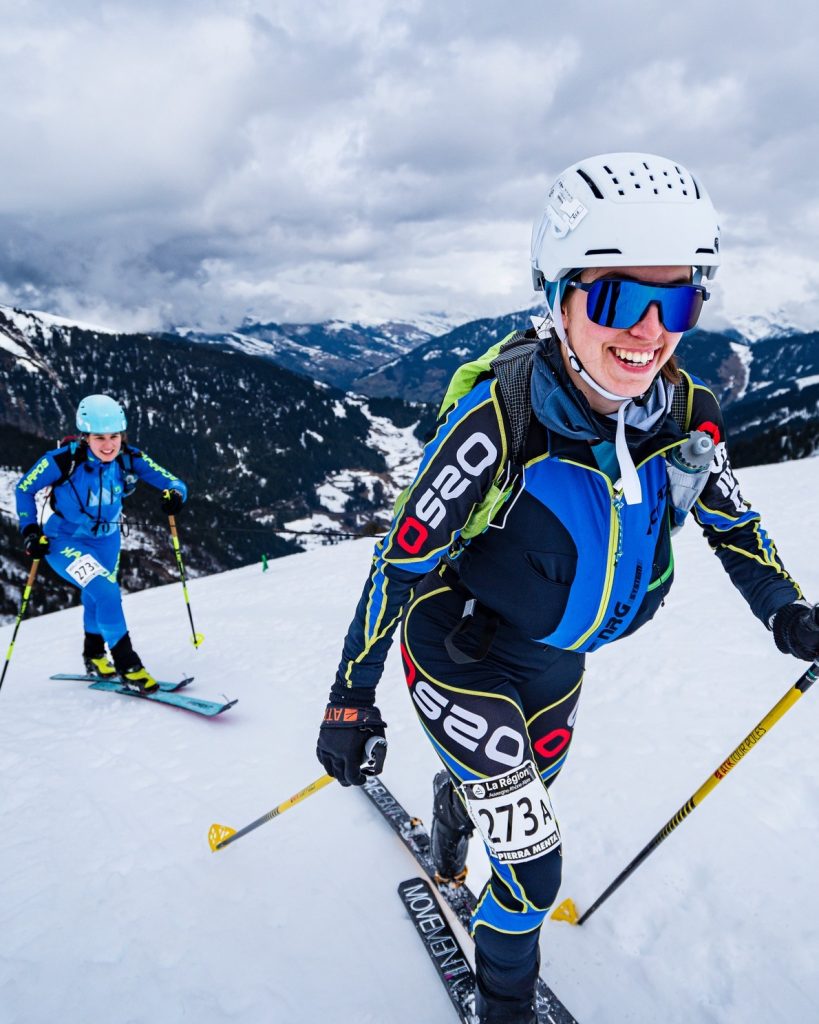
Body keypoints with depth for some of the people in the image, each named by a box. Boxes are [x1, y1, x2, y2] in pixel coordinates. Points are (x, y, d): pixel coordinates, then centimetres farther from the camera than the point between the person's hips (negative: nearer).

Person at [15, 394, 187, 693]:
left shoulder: (130, 459, -18)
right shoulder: (64, 460, -26)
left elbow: (172, 483, -18)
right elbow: (24, 488, -10)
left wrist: (175, 494, -41)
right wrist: (30, 531, -17)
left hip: (106, 539, 5)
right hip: (64, 541, -5)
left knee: (97, 597, 24)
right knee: (107, 592, -23)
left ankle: (94, 656, 48)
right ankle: (126, 663, -8)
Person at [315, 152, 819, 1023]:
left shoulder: (683, 411, -17)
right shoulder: (498, 422, -33)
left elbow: (727, 513, 4)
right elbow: (401, 560, -24)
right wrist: (350, 699, -18)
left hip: (555, 659, 6)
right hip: (463, 656, -5)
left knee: (523, 780, 30)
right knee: (534, 868, -1)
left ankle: (451, 829, 69)